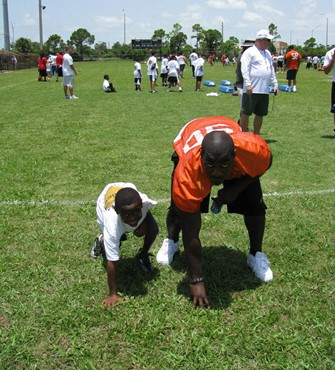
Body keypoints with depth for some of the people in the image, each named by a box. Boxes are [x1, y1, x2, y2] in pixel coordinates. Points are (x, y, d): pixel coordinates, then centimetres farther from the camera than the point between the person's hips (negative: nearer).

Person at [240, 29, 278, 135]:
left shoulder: (267, 53, 20)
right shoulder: (249, 52, -4)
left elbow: (272, 70, 25)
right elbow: (244, 69, -12)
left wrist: (275, 84, 18)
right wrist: (248, 84, -20)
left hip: (264, 90, 8)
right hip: (251, 90, -7)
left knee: (260, 114, 10)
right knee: (246, 113, -1)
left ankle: (256, 135, 20)